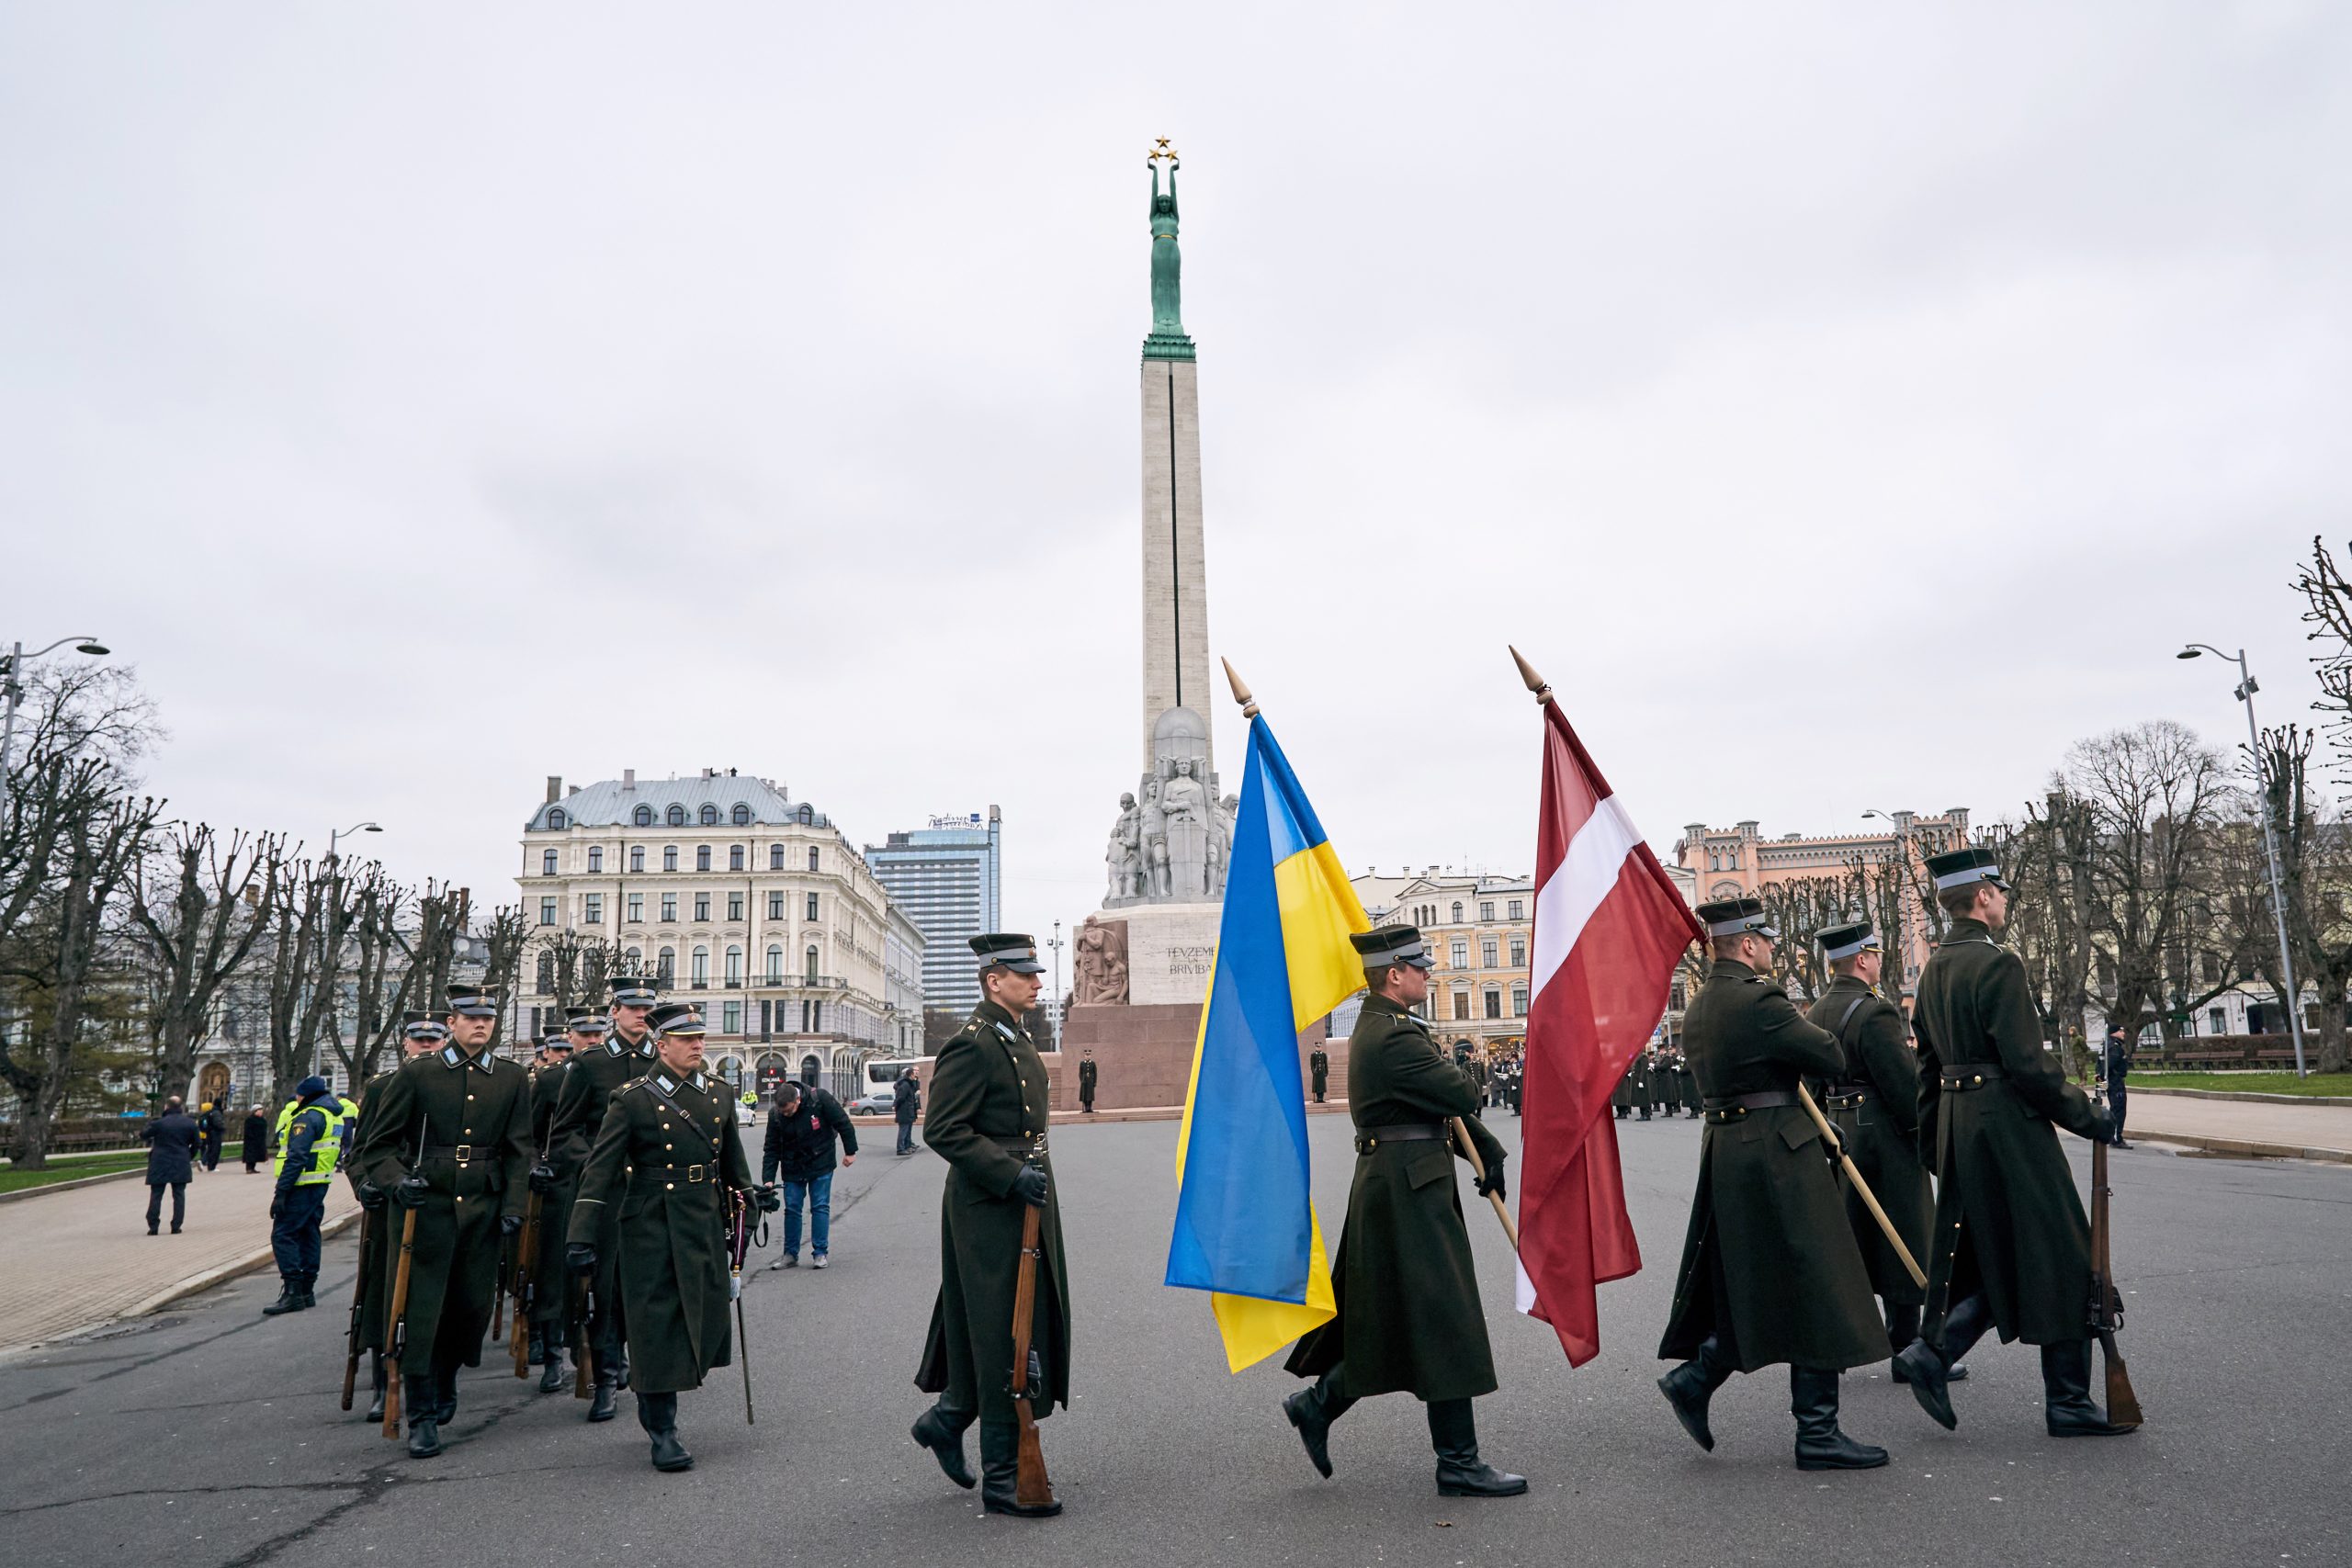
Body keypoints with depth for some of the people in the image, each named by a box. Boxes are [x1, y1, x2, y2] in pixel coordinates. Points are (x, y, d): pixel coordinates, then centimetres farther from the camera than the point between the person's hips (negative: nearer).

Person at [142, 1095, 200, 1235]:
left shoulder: (159, 1123, -9)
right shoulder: (190, 1123, -1)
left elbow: (143, 1135, 6)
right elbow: (196, 1143, 5)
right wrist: (189, 1157, 19)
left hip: (160, 1164, -2)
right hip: (181, 1166, 2)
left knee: (156, 1195, 6)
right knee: (179, 1195, 6)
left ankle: (153, 1226, 4)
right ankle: (176, 1226, 4)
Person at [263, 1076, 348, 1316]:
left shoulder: (308, 1117, -14)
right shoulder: (334, 1116, 16)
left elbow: (296, 1158, -21)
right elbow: (338, 1151, 21)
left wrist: (281, 1192, -21)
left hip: (302, 1186, -10)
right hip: (320, 1185, 10)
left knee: (283, 1235, -7)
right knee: (308, 1235, 14)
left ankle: (292, 1292, -11)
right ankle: (307, 1291, 17)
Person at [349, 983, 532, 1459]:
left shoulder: (512, 1080, 7)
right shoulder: (416, 1074, 0)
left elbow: (519, 1151, 9)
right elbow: (377, 1145, 3)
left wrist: (513, 1206, -1)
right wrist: (397, 1181, -15)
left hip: (483, 1209, 2)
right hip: (426, 1205, -2)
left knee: (473, 1307, 7)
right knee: (421, 1310, -2)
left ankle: (445, 1380, 36)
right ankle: (422, 1416, 10)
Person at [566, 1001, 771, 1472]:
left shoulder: (720, 1094, 8)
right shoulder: (632, 1099, -8)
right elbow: (600, 1170, -10)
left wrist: (748, 1193, 12)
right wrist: (583, 1238, -15)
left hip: (705, 1227, 5)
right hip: (651, 1230, -5)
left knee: (705, 1321, 9)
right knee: (658, 1323, 0)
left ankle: (654, 1405, 33)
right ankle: (662, 1432, 13)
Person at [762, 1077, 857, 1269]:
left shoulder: (820, 1099, -22)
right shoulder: (776, 1116, -15)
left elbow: (843, 1123, -11)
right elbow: (771, 1150, -8)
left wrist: (850, 1151, -7)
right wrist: (768, 1179, -14)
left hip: (820, 1165, -2)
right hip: (792, 1168, 2)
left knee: (820, 1207, -2)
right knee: (792, 1209, 3)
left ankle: (820, 1253, 5)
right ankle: (791, 1255, 14)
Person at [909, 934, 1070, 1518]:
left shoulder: (1017, 1039, 14)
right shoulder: (972, 1045, -17)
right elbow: (943, 1129, -21)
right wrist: (1012, 1174, -24)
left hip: (1025, 1206, 10)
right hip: (989, 1209, -10)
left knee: (1032, 1326, 18)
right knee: (1004, 1337, -2)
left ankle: (946, 1418, 36)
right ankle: (1002, 1477, 10)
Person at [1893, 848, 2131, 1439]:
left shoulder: (1933, 969, 12)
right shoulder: (1997, 964, -16)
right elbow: (2028, 1065, -19)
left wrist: (1934, 1143, 21)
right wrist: (2089, 1117, -8)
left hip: (1959, 1125, 9)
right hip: (2010, 1124, -8)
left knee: (1990, 1257, 16)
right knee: (2059, 1260, 2)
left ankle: (1932, 1352, 5)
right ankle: (2068, 1402, 9)